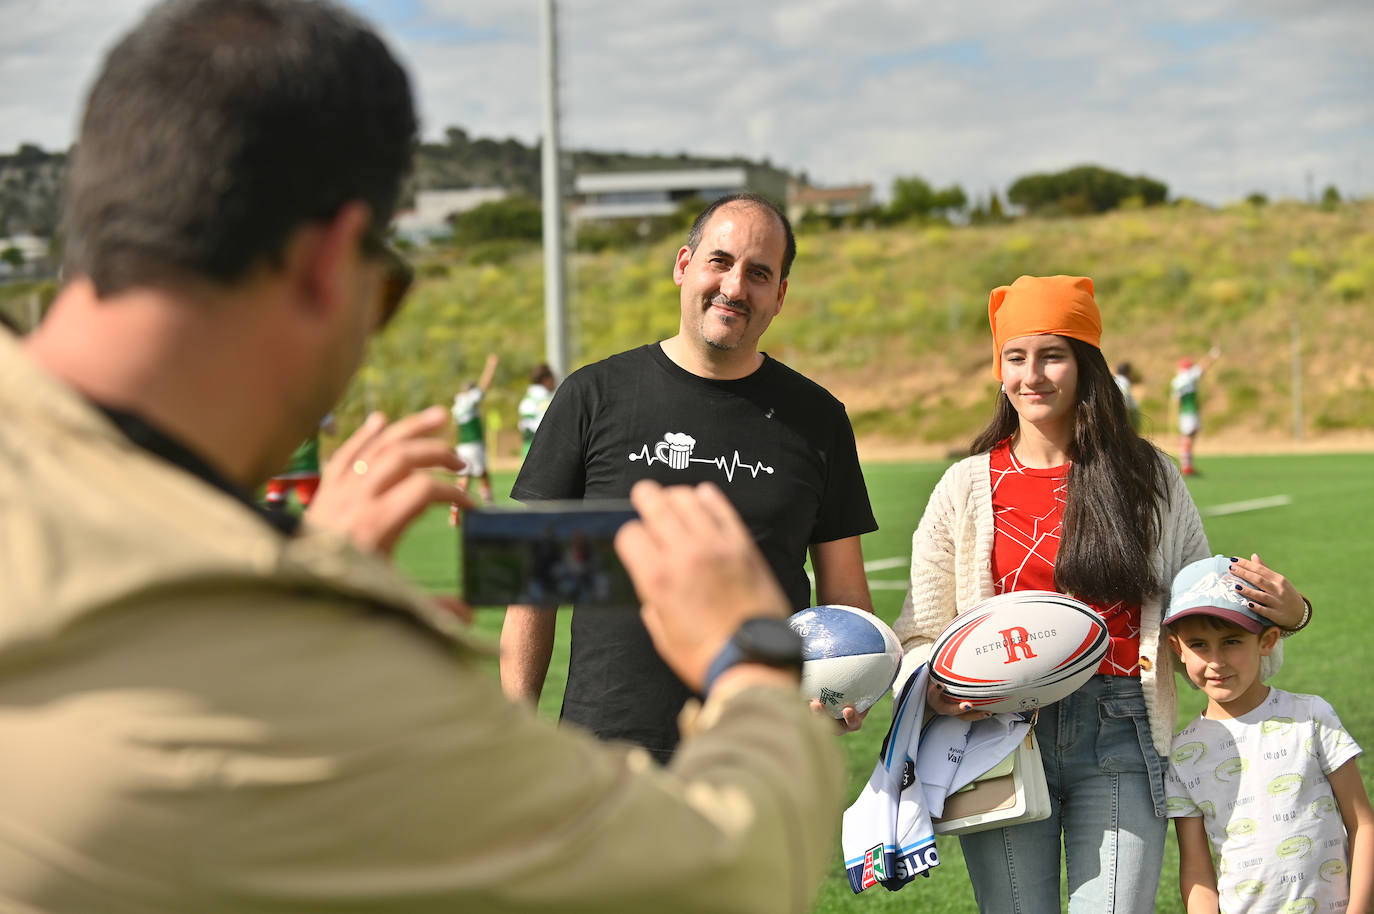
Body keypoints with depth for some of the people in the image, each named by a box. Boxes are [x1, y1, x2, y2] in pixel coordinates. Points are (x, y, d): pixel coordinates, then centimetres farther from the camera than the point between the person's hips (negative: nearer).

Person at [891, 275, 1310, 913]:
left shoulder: (1149, 478, 8)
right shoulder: (967, 486, 6)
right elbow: (921, 633, 6)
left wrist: (1286, 613, -7)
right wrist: (937, 689, -15)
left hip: (1118, 742, 0)